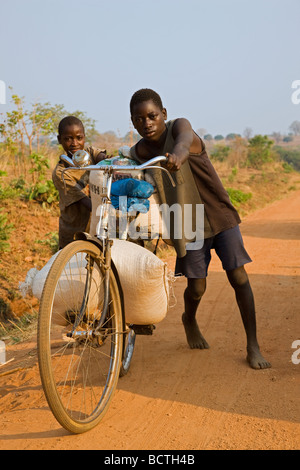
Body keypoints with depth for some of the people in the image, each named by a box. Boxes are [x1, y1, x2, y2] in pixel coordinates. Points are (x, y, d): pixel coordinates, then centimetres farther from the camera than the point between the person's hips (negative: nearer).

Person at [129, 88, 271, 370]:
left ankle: (253, 346, 7)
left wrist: (177, 154, -64)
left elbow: (183, 141, -40)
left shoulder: (179, 126, -16)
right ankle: (189, 321, 39)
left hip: (219, 215, -2)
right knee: (196, 287, 3)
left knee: (239, 279, -7)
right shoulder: (138, 153, -4)